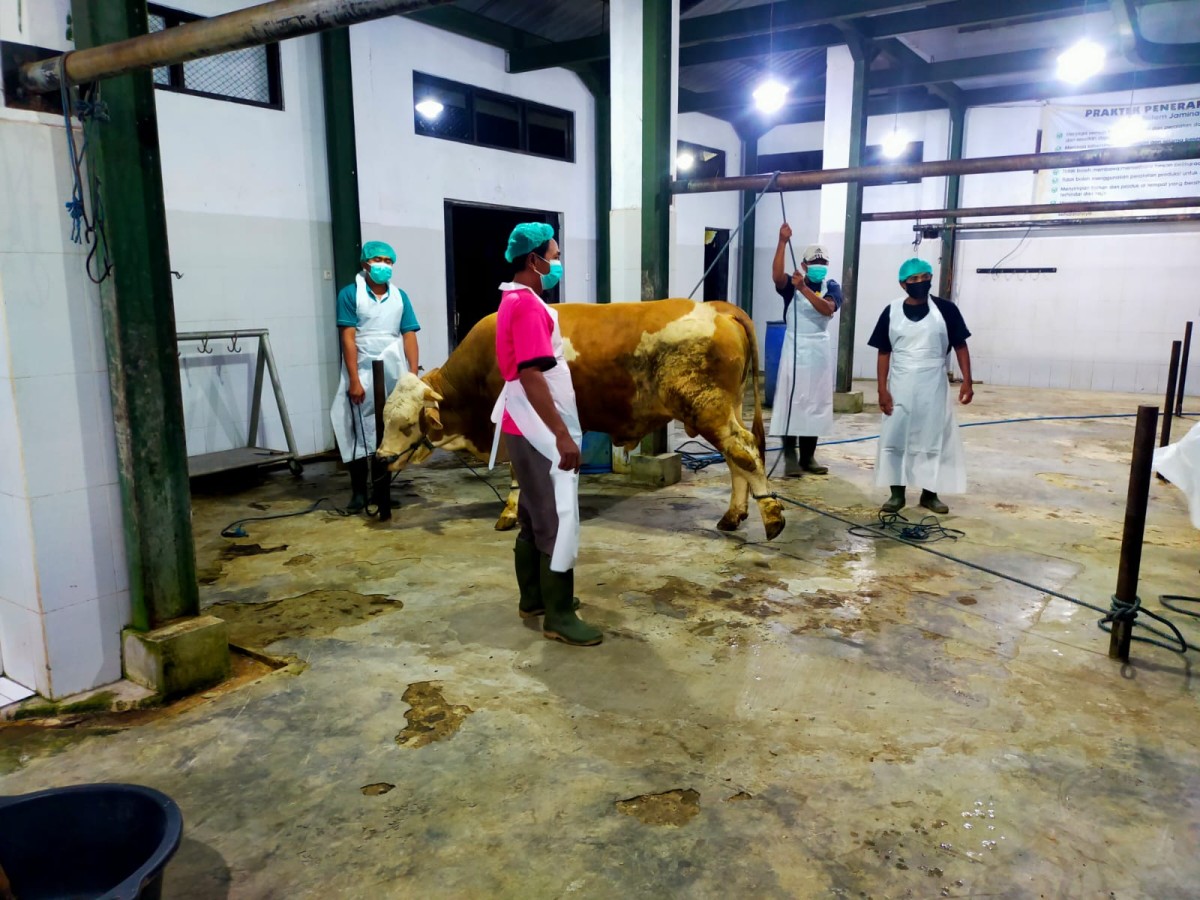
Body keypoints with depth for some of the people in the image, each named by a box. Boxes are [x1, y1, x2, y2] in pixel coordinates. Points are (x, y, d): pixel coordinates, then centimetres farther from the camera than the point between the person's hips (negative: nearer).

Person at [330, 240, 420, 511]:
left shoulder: (400, 297, 8)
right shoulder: (350, 294, -2)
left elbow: (409, 337, 4)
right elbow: (348, 339, -7)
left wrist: (414, 377, -5)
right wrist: (354, 380, -13)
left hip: (394, 377, 3)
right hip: (363, 376, -3)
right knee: (360, 434, 2)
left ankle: (384, 489, 19)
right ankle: (359, 492, 11)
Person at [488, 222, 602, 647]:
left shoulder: (518, 301, 14)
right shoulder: (527, 306, -18)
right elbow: (532, 377, -25)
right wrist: (562, 436, -25)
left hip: (530, 427, 10)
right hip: (540, 429, -10)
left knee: (535, 516, 16)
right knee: (557, 520, -6)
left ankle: (534, 598, 26)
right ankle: (559, 617, 1)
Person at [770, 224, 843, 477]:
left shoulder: (832, 287, 3)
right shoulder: (791, 285, -2)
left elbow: (827, 308, -18)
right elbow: (776, 275, -25)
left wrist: (804, 288, -30)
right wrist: (782, 242, -34)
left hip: (820, 350, 3)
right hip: (795, 348, -3)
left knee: (815, 403, 7)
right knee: (791, 401, -5)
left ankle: (808, 456, 15)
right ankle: (790, 456, -2)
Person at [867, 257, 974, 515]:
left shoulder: (946, 309, -3)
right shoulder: (892, 312, -1)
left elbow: (960, 346, 3)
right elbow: (884, 352, 1)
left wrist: (966, 381, -6)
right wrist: (882, 389, -4)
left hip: (933, 386, 0)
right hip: (900, 386, 0)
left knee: (934, 439, 5)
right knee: (894, 438, 1)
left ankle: (929, 494, 18)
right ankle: (897, 494, 13)